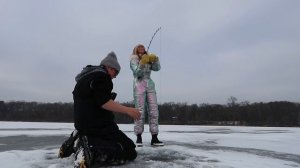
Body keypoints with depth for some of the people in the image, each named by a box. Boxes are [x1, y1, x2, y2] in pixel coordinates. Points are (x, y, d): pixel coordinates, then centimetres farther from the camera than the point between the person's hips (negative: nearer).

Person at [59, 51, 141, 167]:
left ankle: (74, 144, 12)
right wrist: (127, 110, -21)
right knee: (129, 152, -13)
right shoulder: (101, 75, -11)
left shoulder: (86, 76, 21)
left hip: (82, 123, 10)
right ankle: (90, 152, -29)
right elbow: (103, 101, -23)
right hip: (98, 124, -10)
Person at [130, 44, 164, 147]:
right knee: (140, 112, -8)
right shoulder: (133, 60, 9)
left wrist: (155, 60, -11)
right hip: (139, 85, -4)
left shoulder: (149, 60, 20)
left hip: (150, 86, 4)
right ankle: (139, 138, -1)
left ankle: (154, 138, 0)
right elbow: (137, 72, -7)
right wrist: (142, 63, -19)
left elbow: (157, 68, 5)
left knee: (154, 111, -3)